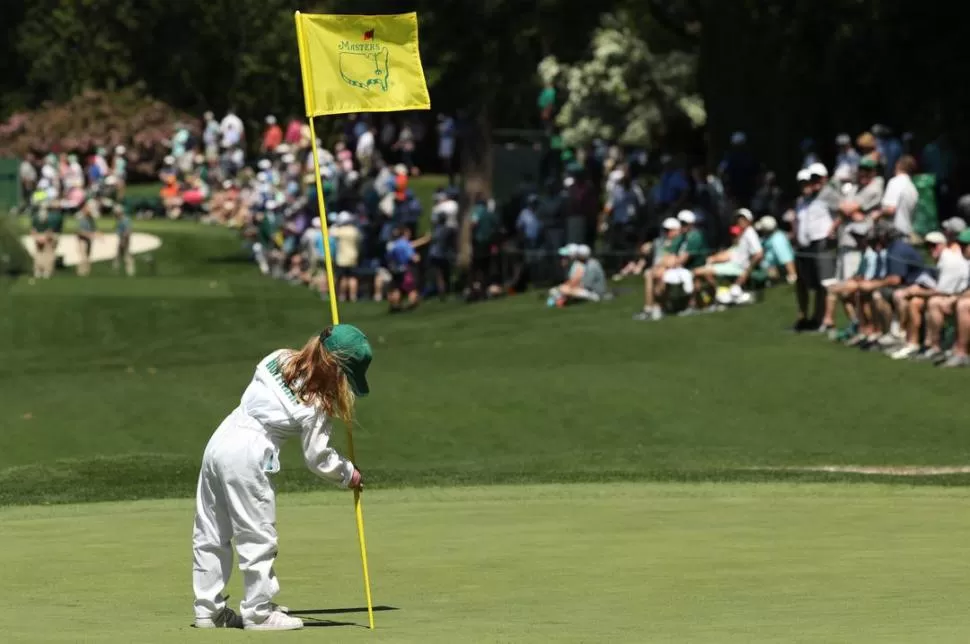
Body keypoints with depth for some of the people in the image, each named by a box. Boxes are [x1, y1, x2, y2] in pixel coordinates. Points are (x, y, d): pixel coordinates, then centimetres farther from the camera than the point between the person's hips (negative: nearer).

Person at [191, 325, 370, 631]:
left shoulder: (279, 359, 4)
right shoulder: (317, 405, -12)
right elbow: (318, 458, -4)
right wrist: (348, 474, 13)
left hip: (220, 441, 8)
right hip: (247, 457, -8)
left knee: (211, 534, 14)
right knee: (258, 537, 2)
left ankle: (208, 609, 22)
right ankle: (259, 611, 6)